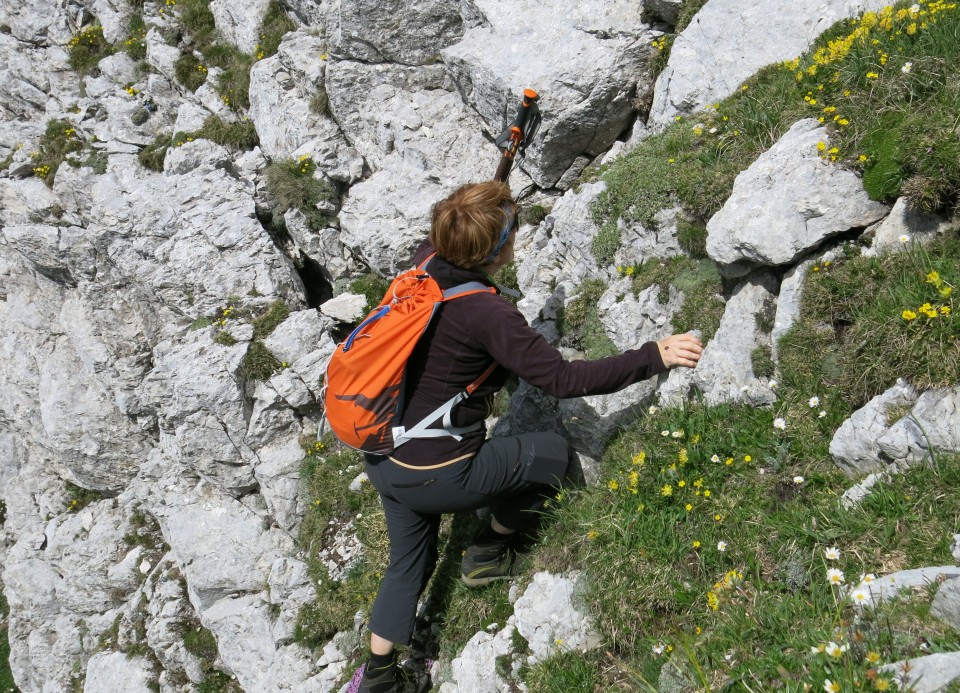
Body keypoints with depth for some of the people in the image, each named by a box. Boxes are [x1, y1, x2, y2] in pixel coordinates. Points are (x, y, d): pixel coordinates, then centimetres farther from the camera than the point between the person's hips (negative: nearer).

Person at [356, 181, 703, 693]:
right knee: (553, 453, 13)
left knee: (410, 562, 28)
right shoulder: (487, 314, -25)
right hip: (436, 476, -8)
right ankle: (487, 553, 26)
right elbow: (564, 379, -24)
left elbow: (440, 235, 21)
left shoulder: (425, 266, -4)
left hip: (380, 460, 8)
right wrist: (653, 357, -19)